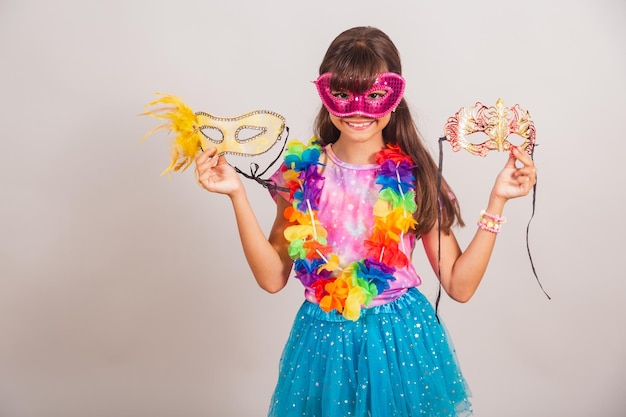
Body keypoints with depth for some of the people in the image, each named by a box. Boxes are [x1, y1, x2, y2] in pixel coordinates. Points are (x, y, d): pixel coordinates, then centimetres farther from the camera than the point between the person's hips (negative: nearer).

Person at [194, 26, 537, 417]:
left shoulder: (416, 178, -7)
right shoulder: (302, 172, -4)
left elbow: (460, 285, -7)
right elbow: (273, 277, -5)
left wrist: (497, 200, -13)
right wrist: (237, 194, -12)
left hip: (404, 338, -1)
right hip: (324, 339, 1)